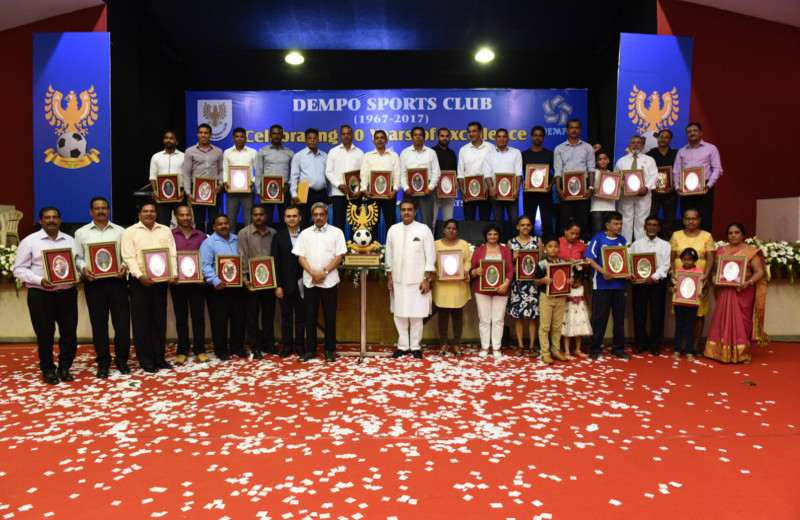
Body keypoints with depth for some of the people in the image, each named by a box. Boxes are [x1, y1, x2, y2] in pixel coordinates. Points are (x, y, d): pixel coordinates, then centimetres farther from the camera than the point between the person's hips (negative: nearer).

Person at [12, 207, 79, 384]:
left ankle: (64, 367, 20)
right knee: (45, 334, 5)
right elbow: (19, 269, -1)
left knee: (69, 332, 4)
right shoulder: (29, 241, 2)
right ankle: (47, 369, 21)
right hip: (40, 295, -3)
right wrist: (40, 281, -15)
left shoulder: (70, 241, 12)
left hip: (67, 293, 3)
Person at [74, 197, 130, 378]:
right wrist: (84, 268, -10)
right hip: (93, 283, 0)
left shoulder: (120, 231, 10)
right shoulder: (81, 233, 11)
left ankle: (121, 359, 13)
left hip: (116, 281, 0)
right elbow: (77, 257, 9)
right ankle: (103, 362, 16)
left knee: (122, 321, -1)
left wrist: (124, 266, -13)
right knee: (98, 323, 5)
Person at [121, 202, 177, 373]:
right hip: (139, 282, -3)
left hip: (160, 281, 3)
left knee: (160, 320, 8)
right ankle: (146, 361, 9)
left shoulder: (165, 231, 12)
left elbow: (172, 254, 5)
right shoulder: (130, 232, 3)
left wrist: (173, 273, -10)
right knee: (142, 322, 1)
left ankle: (159, 357, 18)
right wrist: (140, 275, -20)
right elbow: (129, 257, -6)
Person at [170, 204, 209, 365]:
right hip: (177, 281, -1)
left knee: (198, 316, 3)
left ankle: (200, 350, 10)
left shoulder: (200, 236, 9)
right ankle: (182, 351, 14)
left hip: (197, 281, 1)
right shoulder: (170, 235, 4)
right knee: (181, 317, 6)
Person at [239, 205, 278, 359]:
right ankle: (255, 347, 12)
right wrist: (245, 279, -12)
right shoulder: (244, 233, 0)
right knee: (253, 314, 4)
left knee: (269, 312, 10)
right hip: (252, 280, -3)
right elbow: (243, 258, -5)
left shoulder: (273, 234, 8)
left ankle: (269, 343, 22)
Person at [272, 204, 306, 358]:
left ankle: (300, 344, 18)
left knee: (301, 315, 8)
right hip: (285, 284, 1)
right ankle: (287, 345, 18)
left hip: (302, 283, 0)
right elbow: (275, 263, 0)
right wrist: (277, 285, -5)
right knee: (286, 315, 8)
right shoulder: (278, 236, 2)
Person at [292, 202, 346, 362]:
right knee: (310, 316, 6)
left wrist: (325, 272, -12)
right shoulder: (305, 233, 9)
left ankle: (329, 350, 12)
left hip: (329, 281, -2)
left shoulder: (336, 232, 4)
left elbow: (340, 256, -2)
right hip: (309, 281, 2)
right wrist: (313, 273, -9)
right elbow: (301, 256, 4)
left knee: (330, 316, 2)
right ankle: (310, 350, 14)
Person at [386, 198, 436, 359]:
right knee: (399, 315, 6)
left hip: (417, 280, -3)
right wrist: (389, 277, 8)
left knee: (416, 315, 1)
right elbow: (389, 255, 12)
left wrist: (427, 279, -7)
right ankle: (402, 346, 19)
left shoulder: (424, 229, -1)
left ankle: (415, 346, 14)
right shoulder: (393, 230, 8)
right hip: (398, 280, 3)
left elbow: (430, 256, -2)